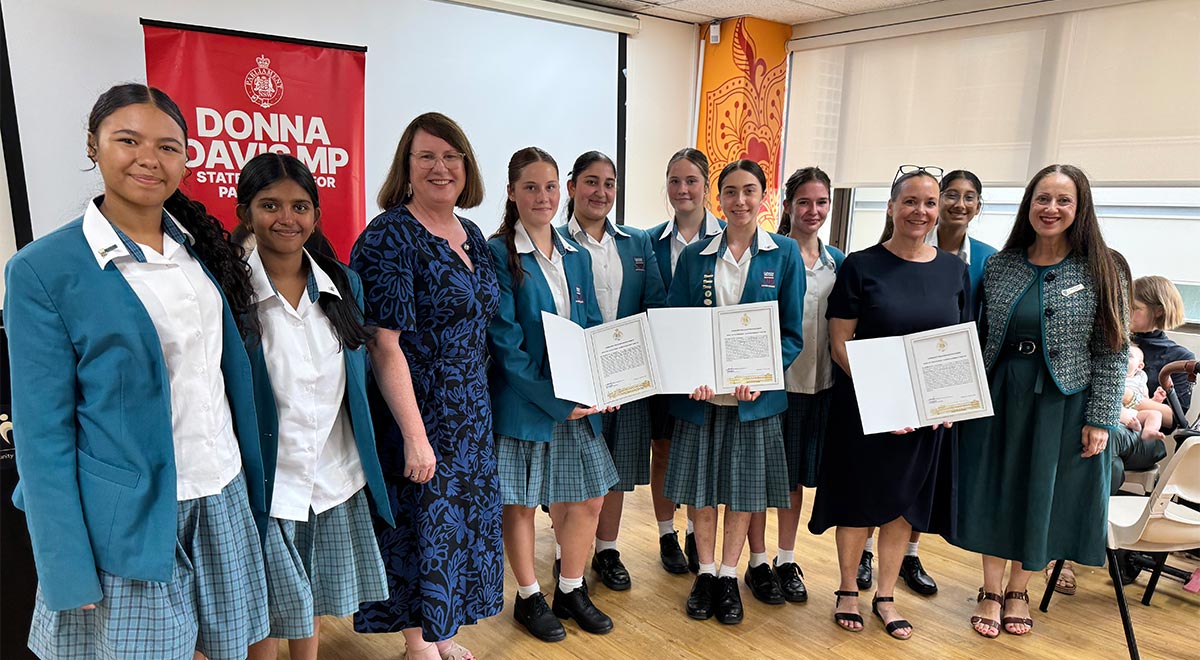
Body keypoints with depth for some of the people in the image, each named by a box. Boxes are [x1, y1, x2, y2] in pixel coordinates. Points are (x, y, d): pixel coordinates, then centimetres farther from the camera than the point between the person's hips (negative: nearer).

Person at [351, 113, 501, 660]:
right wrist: (414, 435, -22)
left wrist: (480, 406, 13)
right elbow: (384, 346, -20)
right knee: (420, 523, 7)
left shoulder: (470, 235, 8)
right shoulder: (389, 236, -15)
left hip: (470, 413, 7)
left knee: (459, 519, 17)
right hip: (418, 415, -7)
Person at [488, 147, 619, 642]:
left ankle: (571, 591, 34)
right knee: (521, 503, 9)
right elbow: (505, 343, -15)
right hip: (523, 403, -6)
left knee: (588, 499, 13)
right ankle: (529, 598, 31)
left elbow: (593, 328, 11)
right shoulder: (498, 254, -10)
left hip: (579, 402, 6)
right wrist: (555, 399, -19)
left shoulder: (577, 256, 9)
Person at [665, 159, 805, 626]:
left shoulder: (785, 254, 0)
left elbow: (792, 332, -1)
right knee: (701, 487, 10)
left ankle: (728, 576, 28)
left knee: (744, 488, 9)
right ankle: (705, 573, 29)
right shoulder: (694, 256, 3)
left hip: (755, 396, -1)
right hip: (700, 394, 1)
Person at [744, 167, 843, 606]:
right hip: (772, 379, -5)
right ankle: (758, 563, 21)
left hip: (818, 383, 5)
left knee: (797, 473, 15)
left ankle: (787, 561, 30)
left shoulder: (837, 261, 8)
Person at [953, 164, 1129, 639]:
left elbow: (1113, 351, -5)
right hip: (1000, 397, 2)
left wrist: (1101, 420, -9)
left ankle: (1018, 590, 31)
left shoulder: (1102, 270, -4)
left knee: (1044, 494, 9)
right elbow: (979, 336, 6)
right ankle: (991, 592, 26)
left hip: (1064, 404, -2)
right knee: (995, 490, 8)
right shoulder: (999, 266, 2)